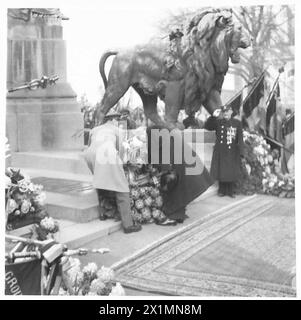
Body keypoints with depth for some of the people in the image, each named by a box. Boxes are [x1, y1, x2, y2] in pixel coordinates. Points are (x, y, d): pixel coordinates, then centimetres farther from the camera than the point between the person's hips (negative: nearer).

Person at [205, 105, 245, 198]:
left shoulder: (237, 123, 1)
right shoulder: (218, 122, 3)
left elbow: (240, 139, -2)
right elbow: (207, 127, -9)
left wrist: (241, 153, -8)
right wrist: (213, 116, -20)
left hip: (232, 153, 0)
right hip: (220, 152, 0)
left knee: (232, 172, 4)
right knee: (221, 171, 5)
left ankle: (230, 191, 17)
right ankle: (222, 191, 19)